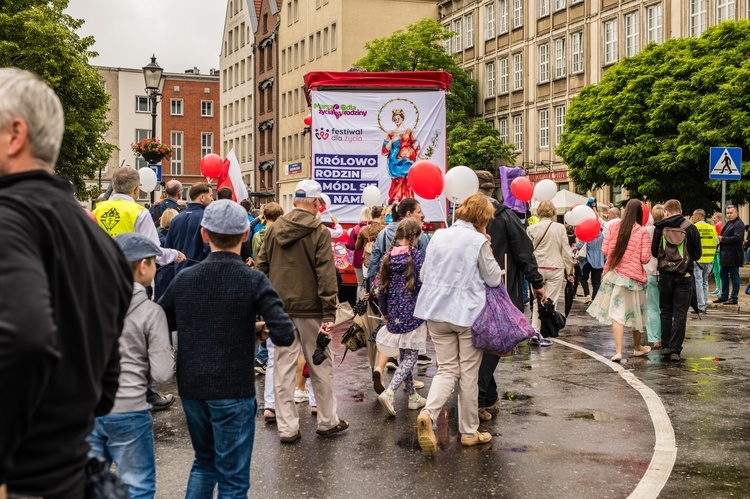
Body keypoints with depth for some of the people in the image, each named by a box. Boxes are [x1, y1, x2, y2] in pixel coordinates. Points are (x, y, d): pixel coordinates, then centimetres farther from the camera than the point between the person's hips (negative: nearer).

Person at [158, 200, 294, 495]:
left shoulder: (183, 279, -1)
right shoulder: (253, 281, -12)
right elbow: (284, 335, -20)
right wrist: (271, 333, 2)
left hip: (191, 387, 4)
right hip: (233, 390, -4)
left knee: (204, 461, 24)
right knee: (233, 476, 6)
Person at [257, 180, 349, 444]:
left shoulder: (273, 229, 4)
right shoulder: (319, 232, -8)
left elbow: (262, 268, 7)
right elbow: (326, 276, -13)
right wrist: (329, 314, -12)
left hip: (280, 310, 3)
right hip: (310, 308, -3)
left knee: (283, 368, 6)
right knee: (321, 367, 11)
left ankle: (287, 428, 9)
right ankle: (328, 420, 22)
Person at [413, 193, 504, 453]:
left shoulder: (438, 236, 7)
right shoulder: (478, 241, -10)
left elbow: (424, 275, 13)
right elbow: (493, 278, -3)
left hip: (436, 312, 5)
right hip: (468, 314, -4)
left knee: (447, 369, 9)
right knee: (469, 373, 7)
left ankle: (428, 413, -16)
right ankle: (469, 431, 16)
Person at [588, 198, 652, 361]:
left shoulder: (614, 226, -4)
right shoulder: (642, 232, -10)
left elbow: (605, 250, -1)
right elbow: (645, 258, -10)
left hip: (615, 273, 1)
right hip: (634, 276, -1)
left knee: (617, 313, 0)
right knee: (635, 312, 16)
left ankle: (618, 351, -13)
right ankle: (637, 348, 32)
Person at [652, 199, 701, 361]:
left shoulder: (660, 228, -4)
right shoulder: (690, 228, -6)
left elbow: (654, 252, 3)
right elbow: (697, 255, 1)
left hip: (665, 274, 1)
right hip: (684, 275, -1)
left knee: (665, 311, 15)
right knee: (680, 314, 2)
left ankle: (665, 346, 18)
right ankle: (675, 350, -1)